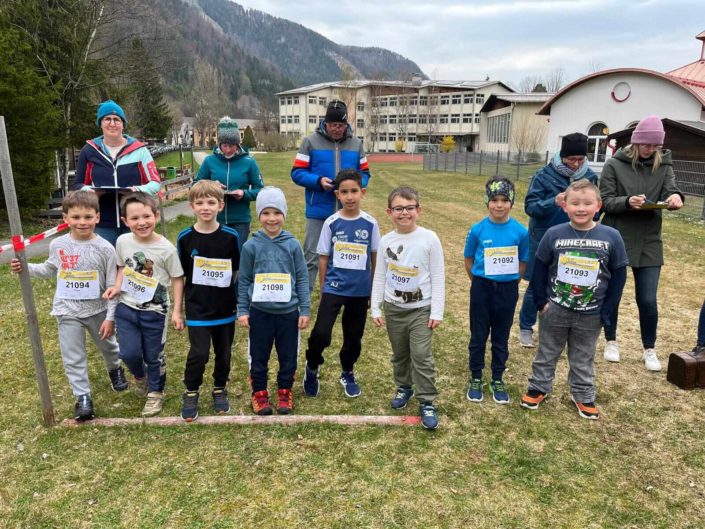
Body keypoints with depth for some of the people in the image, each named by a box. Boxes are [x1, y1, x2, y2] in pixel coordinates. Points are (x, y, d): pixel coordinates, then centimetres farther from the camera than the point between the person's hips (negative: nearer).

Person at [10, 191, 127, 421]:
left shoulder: (104, 248, -14)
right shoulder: (58, 245, -6)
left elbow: (112, 286, -10)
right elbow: (50, 269, 17)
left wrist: (110, 317, -11)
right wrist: (26, 268, 0)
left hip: (97, 310, -1)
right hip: (68, 312, 1)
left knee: (107, 346, 22)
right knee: (73, 357, 3)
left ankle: (115, 370, 52)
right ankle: (83, 398, 15)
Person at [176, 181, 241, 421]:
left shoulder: (231, 236, -7)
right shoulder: (185, 238, -6)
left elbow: (238, 271, 3)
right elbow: (180, 275, 2)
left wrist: (240, 301, 5)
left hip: (226, 308, 1)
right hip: (197, 309, -1)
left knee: (223, 353, 13)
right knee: (199, 353, -5)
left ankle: (219, 389, 36)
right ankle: (190, 393, 19)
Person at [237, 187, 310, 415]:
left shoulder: (293, 245, -4)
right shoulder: (251, 246, -4)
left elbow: (302, 278, 1)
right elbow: (244, 280, 3)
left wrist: (305, 310, 1)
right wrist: (242, 311, 1)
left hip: (289, 312, 1)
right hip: (260, 312, 0)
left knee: (288, 356, 12)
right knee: (259, 356, 12)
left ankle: (285, 392, 32)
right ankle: (259, 393, 31)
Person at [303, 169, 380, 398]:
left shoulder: (370, 223, -3)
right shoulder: (331, 223, -6)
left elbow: (375, 257, 5)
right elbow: (323, 259, 1)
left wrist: (374, 289, 9)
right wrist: (322, 290, 3)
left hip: (360, 290, 2)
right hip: (334, 288, -1)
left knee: (353, 337, 14)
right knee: (321, 334, -13)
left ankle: (348, 374, 39)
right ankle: (312, 368, 16)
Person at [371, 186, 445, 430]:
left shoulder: (429, 239, -11)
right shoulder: (386, 241, -2)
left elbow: (438, 277, -8)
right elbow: (379, 277, 5)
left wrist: (437, 312, -9)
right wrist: (375, 308, 3)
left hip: (421, 309, -3)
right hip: (393, 309, 3)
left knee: (422, 357, -5)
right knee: (399, 354, 18)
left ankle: (427, 402, 10)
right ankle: (404, 387, 40)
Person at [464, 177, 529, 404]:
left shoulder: (520, 231, -8)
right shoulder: (478, 230, -9)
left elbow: (523, 263, 4)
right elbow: (468, 260, 2)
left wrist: (509, 284, 6)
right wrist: (480, 283, 6)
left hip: (508, 290, 1)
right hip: (482, 288, -1)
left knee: (501, 337, 13)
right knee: (478, 336, 10)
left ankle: (497, 380, 29)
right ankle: (476, 378, 26)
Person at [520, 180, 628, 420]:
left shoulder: (611, 237, -10)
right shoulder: (554, 234, -10)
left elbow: (619, 275, -3)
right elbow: (539, 269, -2)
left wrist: (607, 311, -4)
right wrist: (541, 301, -6)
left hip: (591, 315, 0)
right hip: (554, 310, 0)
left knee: (583, 359, 17)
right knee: (546, 353, 16)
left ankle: (583, 395, 34)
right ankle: (539, 387, 34)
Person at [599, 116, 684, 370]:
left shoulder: (663, 165, 6)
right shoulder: (615, 164, -3)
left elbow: (670, 192, -6)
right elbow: (605, 201, -7)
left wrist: (675, 197, -30)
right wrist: (627, 202, -26)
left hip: (648, 242, 2)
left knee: (648, 300, 1)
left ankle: (649, 350, 20)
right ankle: (611, 342, 29)